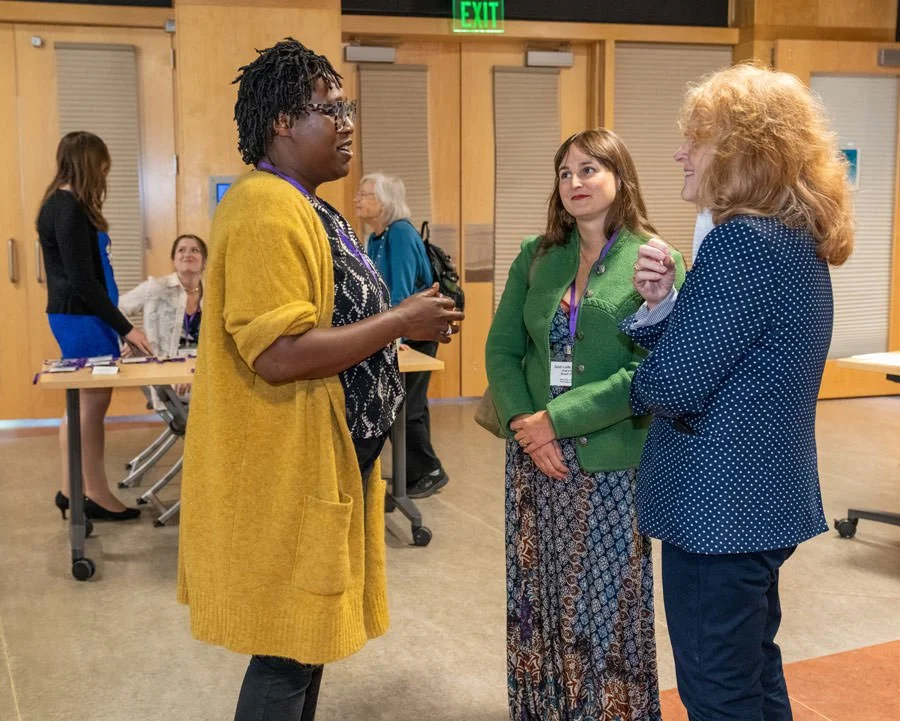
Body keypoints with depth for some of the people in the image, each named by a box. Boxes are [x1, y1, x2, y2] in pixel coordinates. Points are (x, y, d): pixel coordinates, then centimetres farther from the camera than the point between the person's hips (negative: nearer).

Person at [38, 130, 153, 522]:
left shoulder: (65, 205, 14)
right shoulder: (67, 210, -17)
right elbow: (81, 281, -20)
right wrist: (125, 328, -18)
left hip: (76, 314, 10)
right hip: (80, 316, -10)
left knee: (82, 402, 13)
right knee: (93, 401, -3)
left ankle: (70, 490, 20)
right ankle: (97, 497, 7)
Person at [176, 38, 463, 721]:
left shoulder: (304, 208, 14)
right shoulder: (269, 213, -20)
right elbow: (279, 356, -28)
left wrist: (401, 318, 8)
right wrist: (400, 322, -20)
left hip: (320, 465, 10)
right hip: (287, 474, -10)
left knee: (307, 641, 19)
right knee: (287, 656, 2)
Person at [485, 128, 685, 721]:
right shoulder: (536, 256, 7)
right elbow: (502, 349, 6)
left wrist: (558, 419, -17)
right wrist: (523, 422, -11)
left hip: (611, 463, -4)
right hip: (534, 456, 4)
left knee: (606, 603, 6)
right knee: (539, 596, 13)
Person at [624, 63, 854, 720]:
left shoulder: (742, 242, -22)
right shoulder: (799, 241, 8)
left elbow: (673, 387, -20)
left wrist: (636, 385, 1)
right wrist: (663, 304, -7)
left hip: (718, 506, -10)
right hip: (766, 498, 10)